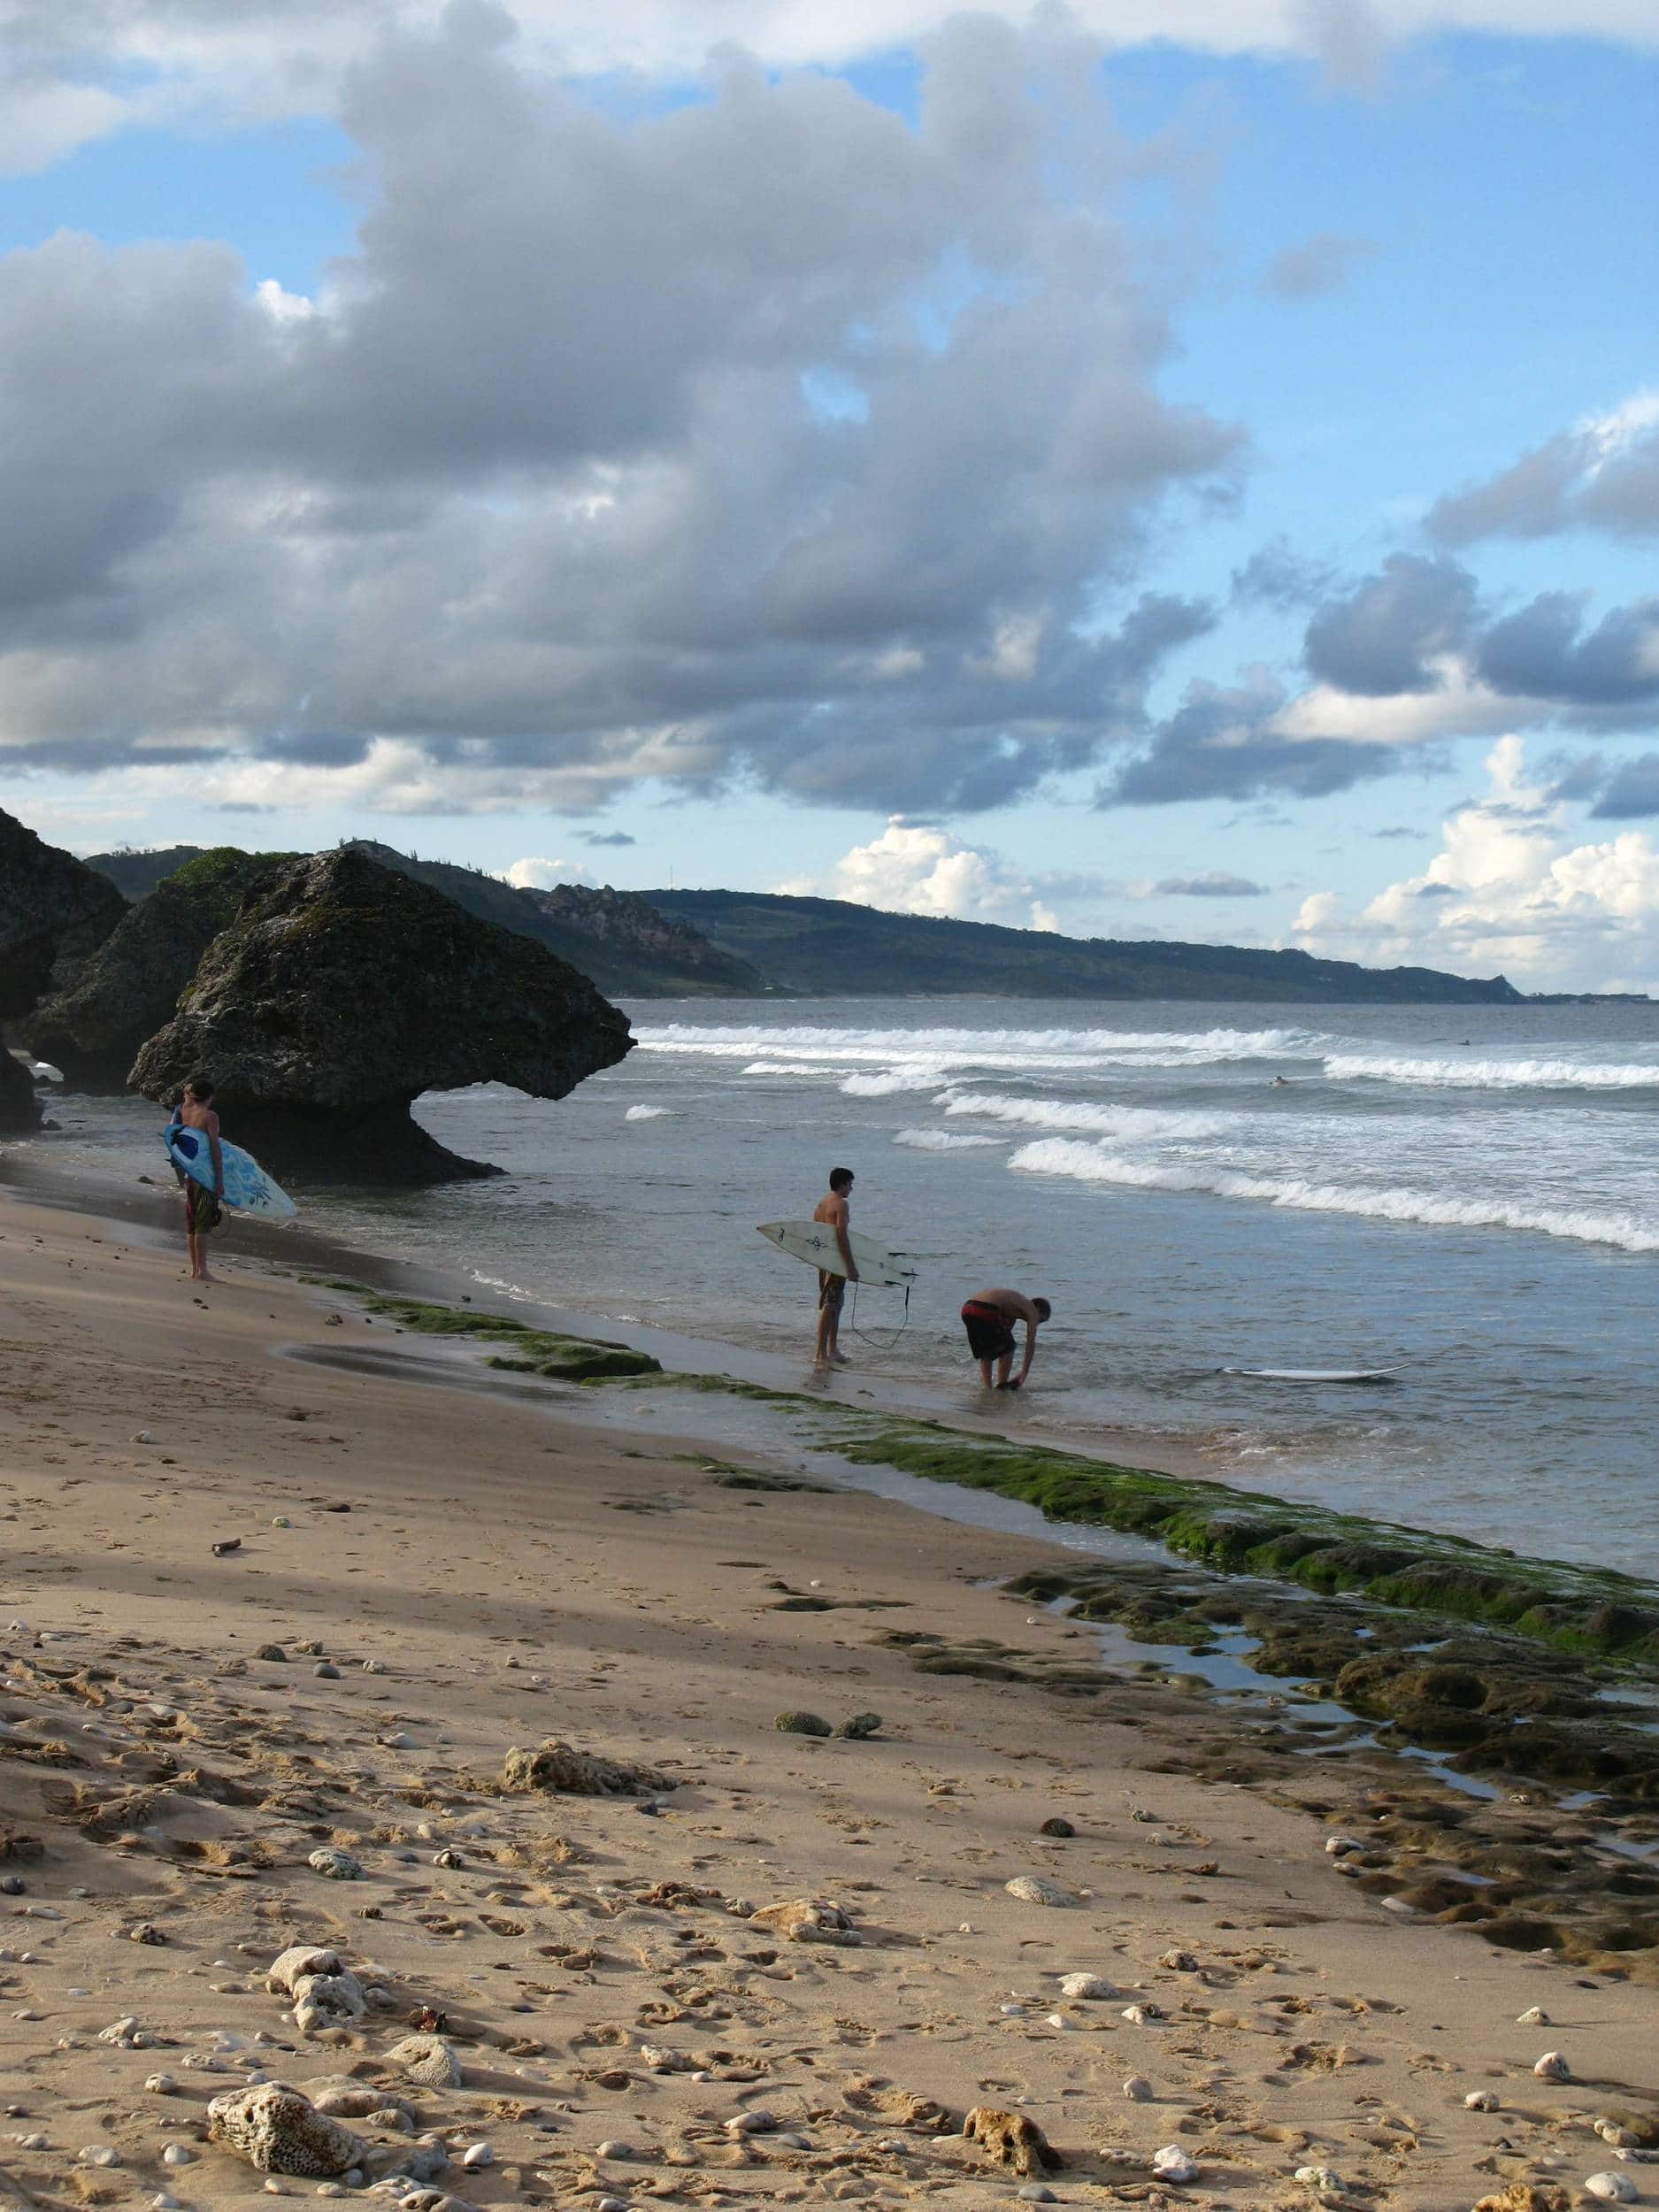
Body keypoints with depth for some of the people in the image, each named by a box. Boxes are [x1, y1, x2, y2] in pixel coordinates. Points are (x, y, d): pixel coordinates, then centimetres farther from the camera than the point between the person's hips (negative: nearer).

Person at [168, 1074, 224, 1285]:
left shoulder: (184, 1113, 6)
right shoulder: (209, 1116, -11)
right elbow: (215, 1150, -14)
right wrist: (220, 1180, -14)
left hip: (189, 1173, 7)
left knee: (191, 1224, 12)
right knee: (202, 1224, -5)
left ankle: (194, 1269, 17)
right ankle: (201, 1271, -5)